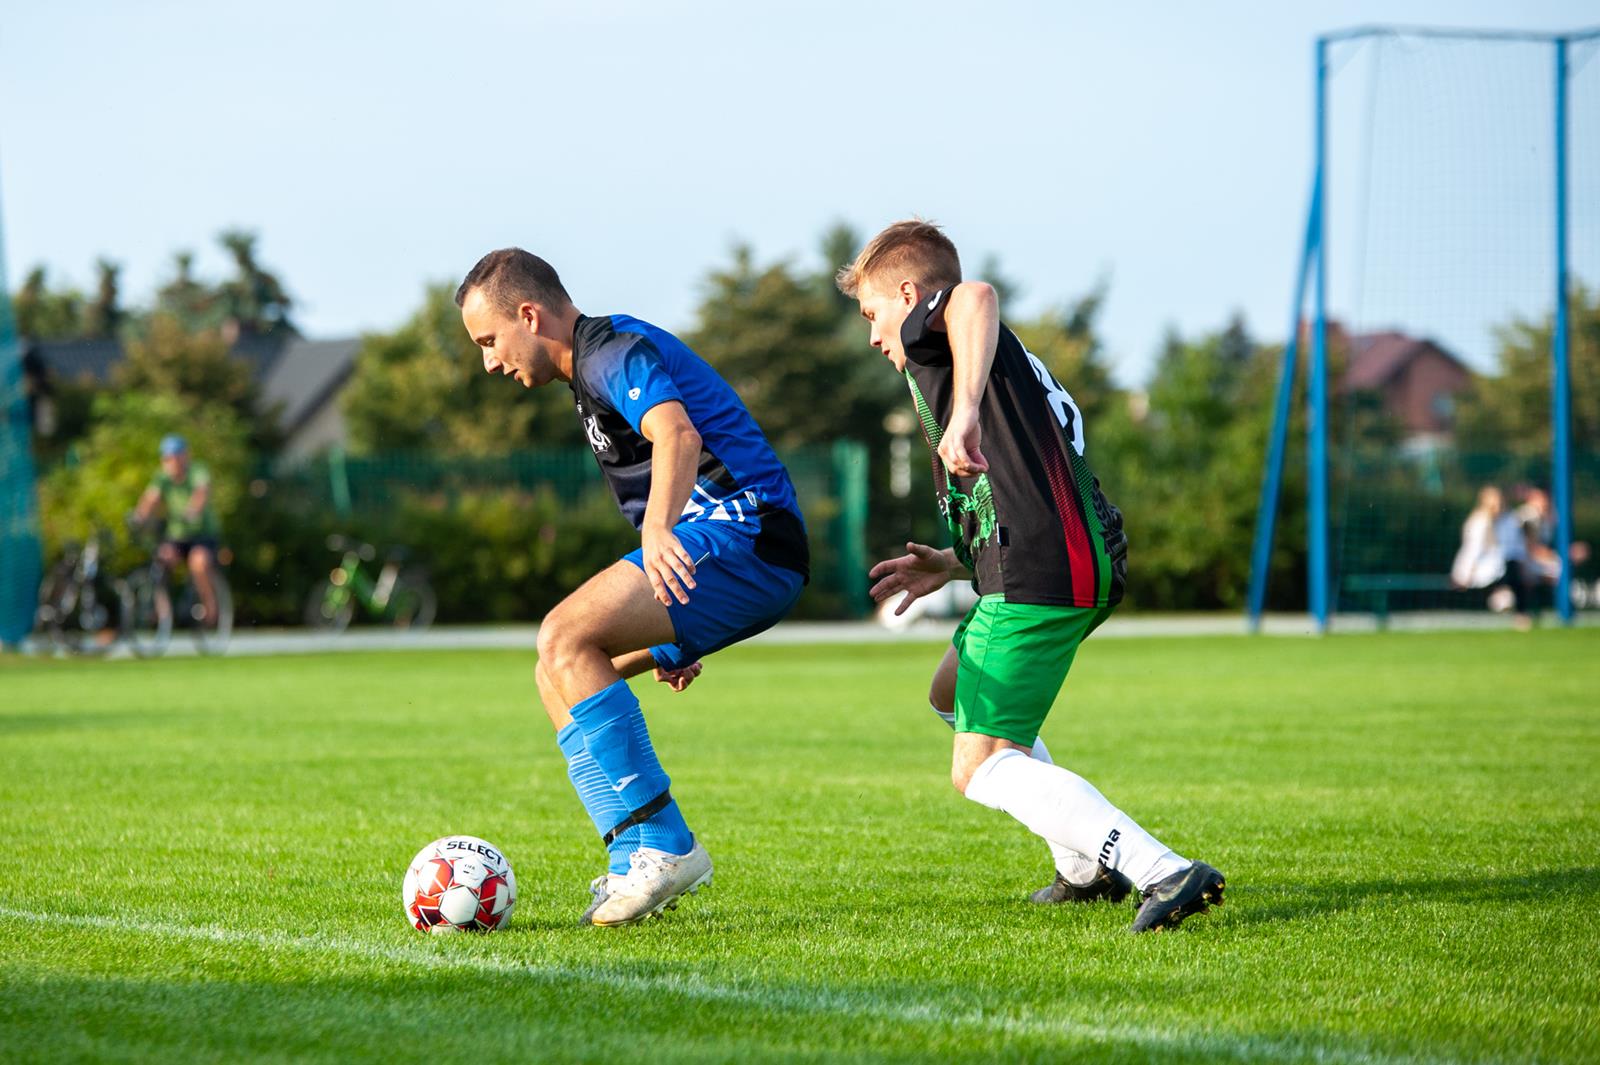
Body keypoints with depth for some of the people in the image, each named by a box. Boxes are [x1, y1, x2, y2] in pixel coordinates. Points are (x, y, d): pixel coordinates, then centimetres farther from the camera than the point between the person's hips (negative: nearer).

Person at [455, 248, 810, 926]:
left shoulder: (614, 350, -10)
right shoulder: (592, 368, 24)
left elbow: (679, 435, -32)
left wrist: (659, 530, -51)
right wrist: (674, 637, 34)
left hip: (744, 540, -11)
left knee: (566, 639, -21)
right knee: (560, 665, 10)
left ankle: (661, 845, -23)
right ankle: (642, 867, 5)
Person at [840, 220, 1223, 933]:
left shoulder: (930, 333, 3)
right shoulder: (1016, 368, 30)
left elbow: (976, 297, -25)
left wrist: (963, 412, -36)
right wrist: (953, 565, 26)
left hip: (1040, 575, -10)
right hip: (1089, 562, 10)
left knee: (980, 768, -10)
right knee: (952, 693, 31)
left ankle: (1164, 871, -25)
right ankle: (1088, 867, 25)